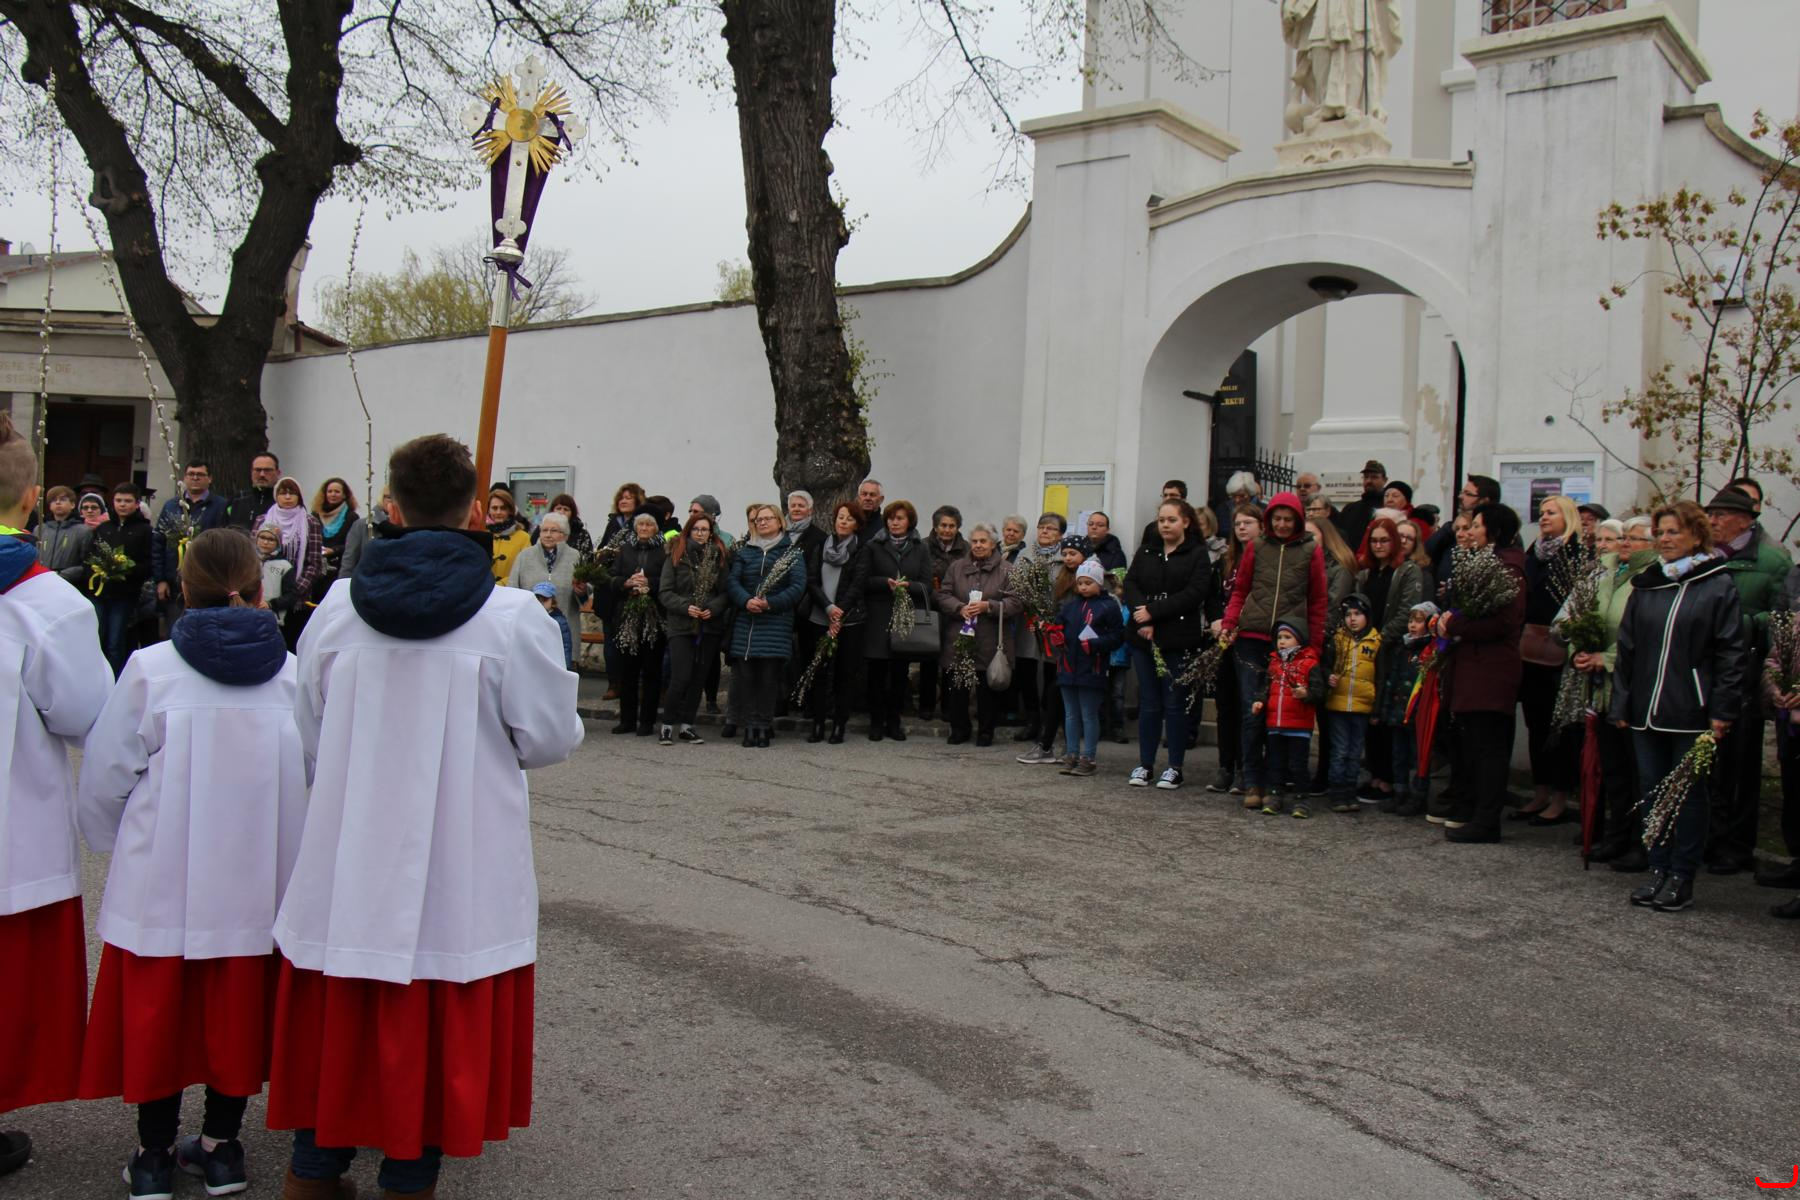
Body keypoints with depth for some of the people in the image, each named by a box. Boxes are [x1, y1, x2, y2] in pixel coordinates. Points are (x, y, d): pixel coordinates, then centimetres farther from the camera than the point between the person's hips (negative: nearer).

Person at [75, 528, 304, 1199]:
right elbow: (314, 779, 1)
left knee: (156, 1006, 14)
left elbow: (105, 775, -2)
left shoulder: (151, 669, -11)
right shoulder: (291, 673, -7)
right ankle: (221, 1145, 27)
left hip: (162, 878, -1)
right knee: (236, 1004, 15)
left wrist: (113, 840, 17)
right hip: (256, 880, 2)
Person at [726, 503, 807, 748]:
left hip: (777, 623, -2)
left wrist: (770, 603, -15)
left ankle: (763, 727, 2)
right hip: (746, 622, 2)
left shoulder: (792, 552, 6)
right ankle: (750, 726, 5)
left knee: (769, 677, -3)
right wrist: (746, 601, -15)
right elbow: (732, 580, 4)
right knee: (748, 675, 0)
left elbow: (798, 586, -4)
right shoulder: (744, 550, 14)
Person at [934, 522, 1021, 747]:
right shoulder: (957, 567, 10)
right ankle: (959, 729, 21)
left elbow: (1016, 603, -5)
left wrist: (988, 606, -17)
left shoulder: (1006, 570, 1)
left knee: (989, 689, 3)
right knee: (956, 688, 5)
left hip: (990, 642, -2)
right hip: (959, 639, 2)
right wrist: (960, 608, -13)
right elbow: (942, 595, 5)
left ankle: (986, 731, 18)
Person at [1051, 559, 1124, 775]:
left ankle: (1089, 757, 9)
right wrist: (1056, 637, -1)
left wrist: (1094, 644, -20)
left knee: (1089, 715, 2)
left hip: (1092, 670, -5)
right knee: (1071, 714, 12)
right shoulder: (1070, 605, 11)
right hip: (1068, 667, 5)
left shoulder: (1108, 607, -4)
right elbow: (1058, 626, 20)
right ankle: (1072, 755, 20)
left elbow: (1117, 636, -8)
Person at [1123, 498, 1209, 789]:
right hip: (1144, 639, 4)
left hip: (1179, 640, -4)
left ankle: (1174, 768, 8)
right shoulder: (1145, 553, 15)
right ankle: (1145, 764, 15)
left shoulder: (1198, 555, 1)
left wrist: (1153, 612, -15)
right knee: (1148, 703, 8)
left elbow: (1193, 593, -12)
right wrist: (1142, 622, -13)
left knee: (1175, 703, 0)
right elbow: (1130, 585, 3)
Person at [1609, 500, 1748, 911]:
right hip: (1647, 709, 5)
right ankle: (1659, 869, 20)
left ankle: (1682, 877, 12)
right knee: (1652, 789, 10)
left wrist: (1723, 710, -11)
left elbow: (1733, 653, -6)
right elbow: (1626, 648, 12)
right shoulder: (1646, 585, 10)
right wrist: (1621, 704, 7)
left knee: (1690, 793, 4)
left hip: (1692, 711, -5)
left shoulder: (1718, 585, -4)